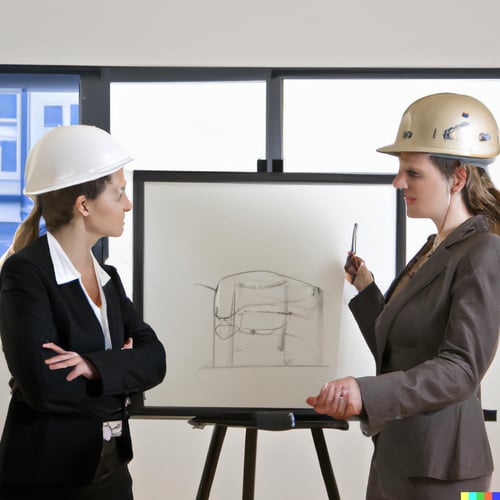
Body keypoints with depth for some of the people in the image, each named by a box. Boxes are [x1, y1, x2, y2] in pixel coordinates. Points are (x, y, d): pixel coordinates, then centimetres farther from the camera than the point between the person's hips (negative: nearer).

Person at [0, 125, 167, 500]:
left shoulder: (107, 277, 9)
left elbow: (154, 359, -2)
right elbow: (44, 386, -24)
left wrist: (95, 367, -21)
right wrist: (121, 373, -10)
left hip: (110, 470, 7)